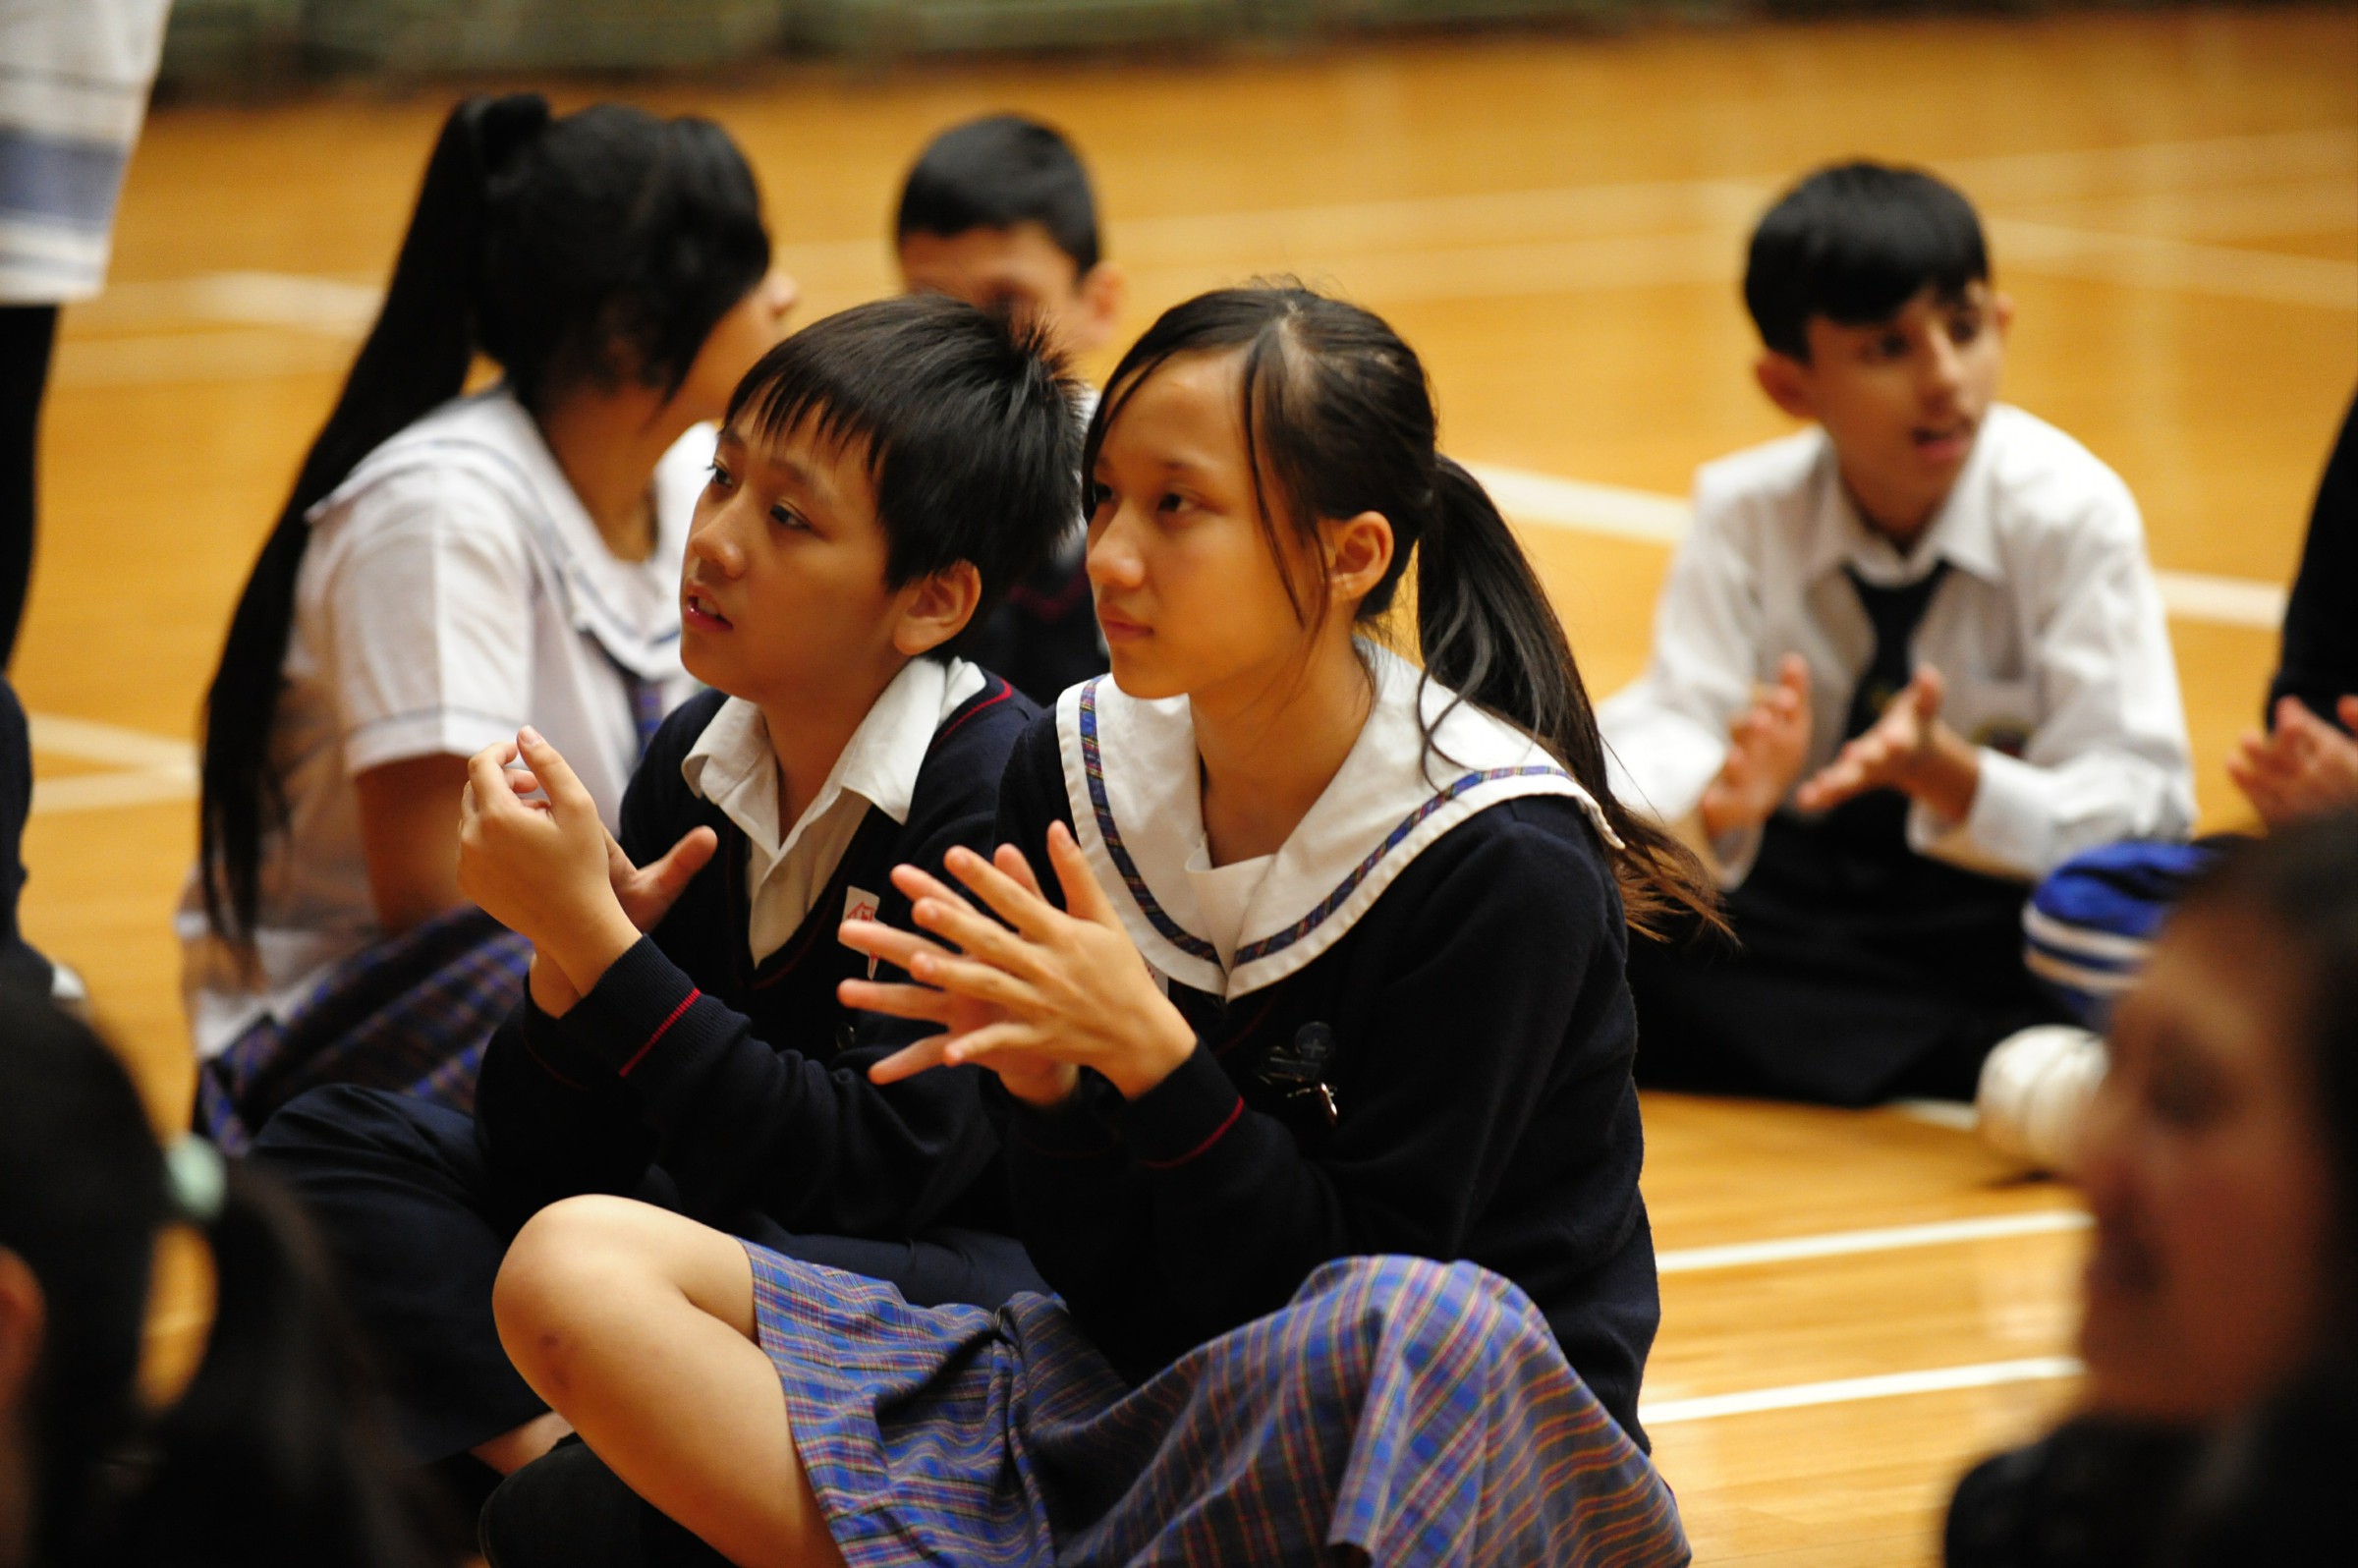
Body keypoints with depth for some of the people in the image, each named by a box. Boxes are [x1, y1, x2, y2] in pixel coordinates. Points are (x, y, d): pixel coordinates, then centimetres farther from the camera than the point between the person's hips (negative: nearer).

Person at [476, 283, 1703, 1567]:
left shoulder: (1508, 863, -15)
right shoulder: (1074, 771, 1)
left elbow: (1359, 1310, -16)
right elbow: (1115, 1291, 2)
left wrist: (1152, 1058, -23)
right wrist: (1047, 1080, -18)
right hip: (1142, 1400, 5)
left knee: (1426, 1331, -44)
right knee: (574, 1268, -8)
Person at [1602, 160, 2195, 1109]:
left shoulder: (2073, 513, -11)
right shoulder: (1746, 512, -4)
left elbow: (2142, 805, -17)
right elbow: (1664, 731, -15)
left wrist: (1945, 775, -35)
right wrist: (1722, 797, -40)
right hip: (1793, 890, 4)